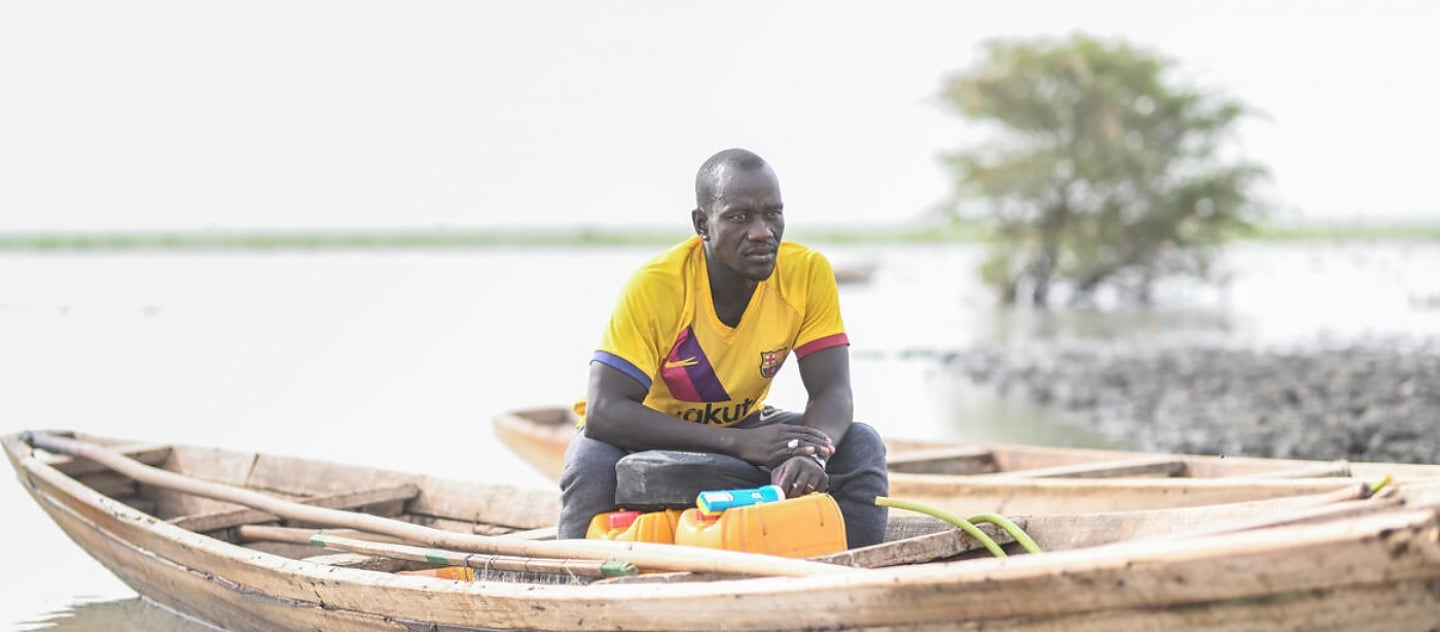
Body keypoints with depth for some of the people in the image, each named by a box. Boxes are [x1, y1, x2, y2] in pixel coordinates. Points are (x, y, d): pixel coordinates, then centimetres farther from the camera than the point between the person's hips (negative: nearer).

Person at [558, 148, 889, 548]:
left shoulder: (808, 274, -17)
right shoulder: (654, 286, -28)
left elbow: (831, 392, -17)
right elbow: (602, 412, -34)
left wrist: (809, 455, -43)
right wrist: (740, 443, -43)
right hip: (649, 434, -3)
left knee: (861, 447, -18)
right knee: (591, 463, -35)